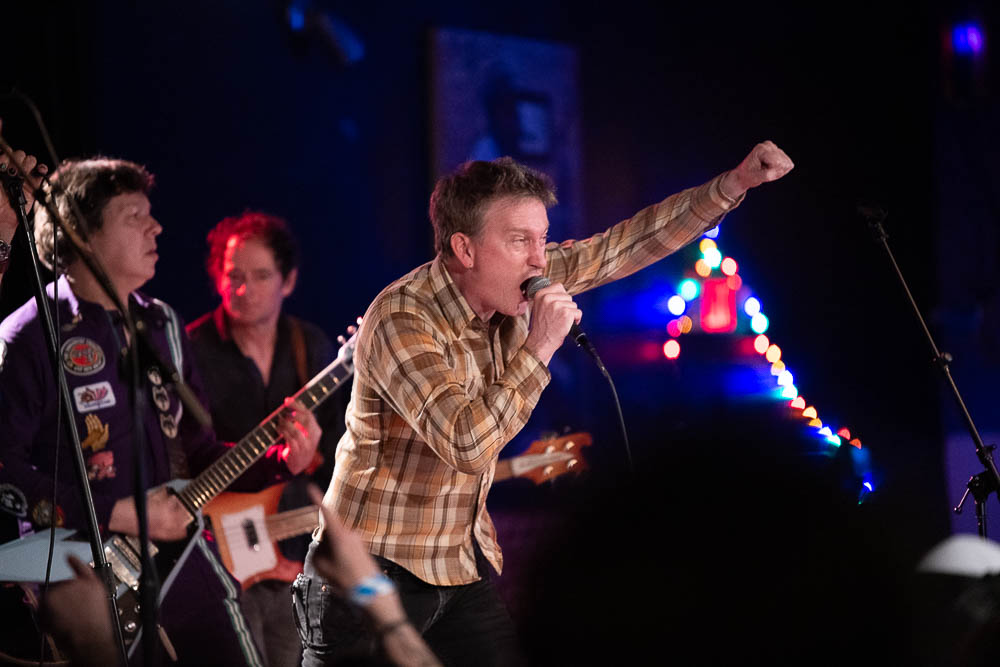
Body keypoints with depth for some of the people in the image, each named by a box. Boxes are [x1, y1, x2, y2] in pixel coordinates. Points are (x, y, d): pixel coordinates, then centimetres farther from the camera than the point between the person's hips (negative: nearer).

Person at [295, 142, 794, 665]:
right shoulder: (400, 321, -23)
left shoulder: (516, 283, -1)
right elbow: (466, 445, -32)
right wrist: (540, 345, -28)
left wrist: (734, 184, -4)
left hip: (466, 561, 7)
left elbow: (626, 245, 4)